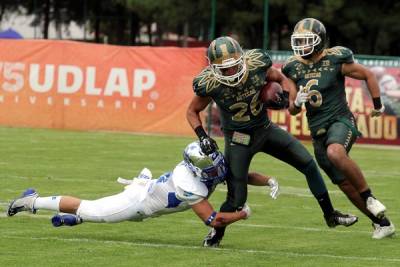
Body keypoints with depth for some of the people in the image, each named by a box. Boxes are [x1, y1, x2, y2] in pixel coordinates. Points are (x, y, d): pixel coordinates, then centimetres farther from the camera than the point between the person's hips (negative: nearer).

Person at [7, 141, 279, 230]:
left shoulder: (219, 165, -17)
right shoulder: (189, 182, -39)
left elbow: (246, 175, -4)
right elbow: (212, 219, -37)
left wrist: (269, 180, -22)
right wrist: (242, 214, -27)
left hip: (151, 192, 7)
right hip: (138, 202, -7)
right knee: (88, 210, 6)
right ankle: (33, 202, 18)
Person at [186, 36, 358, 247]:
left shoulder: (257, 64, -20)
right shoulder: (208, 84, -25)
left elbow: (280, 79, 2)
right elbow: (192, 111, -6)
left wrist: (284, 97, -18)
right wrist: (202, 137, -20)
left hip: (265, 129, 4)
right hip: (238, 139, -4)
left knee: (308, 164, 2)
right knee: (237, 199, -6)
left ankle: (330, 215, 19)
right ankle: (216, 233, 23)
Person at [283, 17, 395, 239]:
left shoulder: (336, 60, -10)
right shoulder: (294, 68, 3)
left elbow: (368, 75, 4)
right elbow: (292, 110, 8)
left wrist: (377, 105, 9)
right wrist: (297, 102, -14)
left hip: (340, 121, -5)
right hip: (317, 130, 5)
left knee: (335, 153, -38)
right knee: (346, 184, 6)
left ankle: (369, 197, -23)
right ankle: (381, 222, 22)